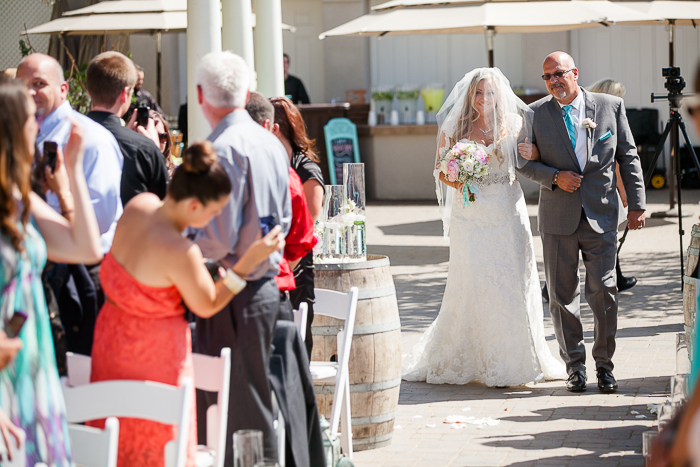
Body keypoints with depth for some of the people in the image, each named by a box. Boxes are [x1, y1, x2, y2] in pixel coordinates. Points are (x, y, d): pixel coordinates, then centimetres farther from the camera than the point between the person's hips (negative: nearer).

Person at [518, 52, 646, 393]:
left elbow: (628, 157, 6)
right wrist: (555, 177, -12)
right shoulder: (536, 113, 1)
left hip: (600, 215, -1)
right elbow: (524, 161, 6)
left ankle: (604, 365, 9)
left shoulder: (610, 106, 2)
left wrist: (636, 204, 3)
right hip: (558, 218, 1)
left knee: (604, 290, -5)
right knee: (562, 295, 4)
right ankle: (575, 367, 16)